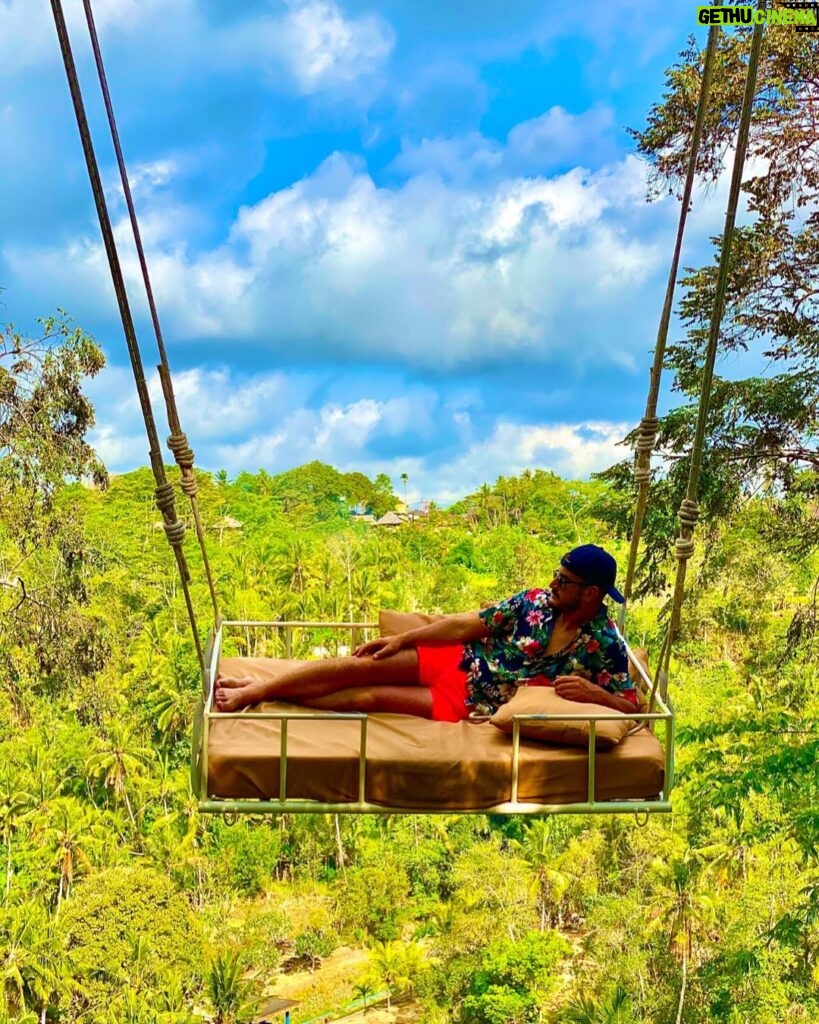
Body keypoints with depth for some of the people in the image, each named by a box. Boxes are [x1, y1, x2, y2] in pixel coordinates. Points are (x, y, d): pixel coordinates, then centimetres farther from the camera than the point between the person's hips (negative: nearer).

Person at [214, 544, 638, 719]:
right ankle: (252, 688, 3)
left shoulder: (605, 645, -13)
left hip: (471, 707, -3)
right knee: (360, 667, -10)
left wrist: (591, 692, -31)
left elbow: (631, 706, -12)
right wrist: (402, 639, -2)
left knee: (370, 697, -11)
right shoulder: (536, 601, -2)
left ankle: (256, 696, 0)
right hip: (455, 662, 4)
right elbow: (466, 624, 0)